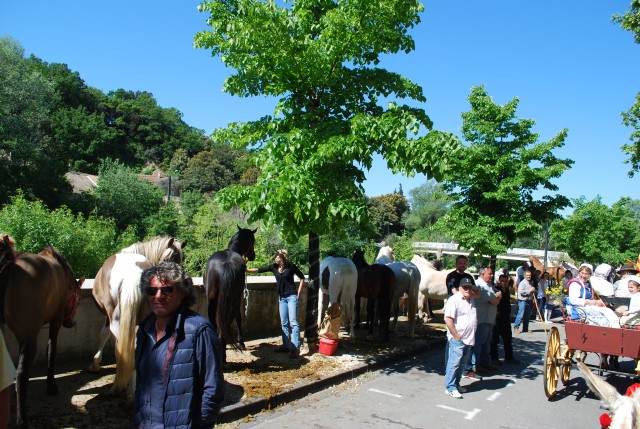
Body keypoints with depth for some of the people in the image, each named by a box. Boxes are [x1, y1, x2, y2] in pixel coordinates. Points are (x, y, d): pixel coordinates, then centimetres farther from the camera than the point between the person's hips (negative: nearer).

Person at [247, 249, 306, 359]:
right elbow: (259, 270, 0)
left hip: (292, 296, -6)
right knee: (284, 323, 10)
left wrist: (298, 292, -3)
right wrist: (246, 269, -10)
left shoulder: (291, 266, -9)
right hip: (282, 297, 6)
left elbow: (302, 277, 1)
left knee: (293, 322, -9)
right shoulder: (274, 267, 2)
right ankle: (286, 346, 19)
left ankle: (295, 348, -8)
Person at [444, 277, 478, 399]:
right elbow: (448, 319, -19)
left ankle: (456, 384, 27)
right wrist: (456, 336, -18)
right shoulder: (454, 300, -14)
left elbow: (478, 293, 36)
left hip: (468, 339, 8)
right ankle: (450, 388, 3)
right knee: (454, 363, -4)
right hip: (457, 339, -8)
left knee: (462, 363, 16)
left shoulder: (471, 299, 11)